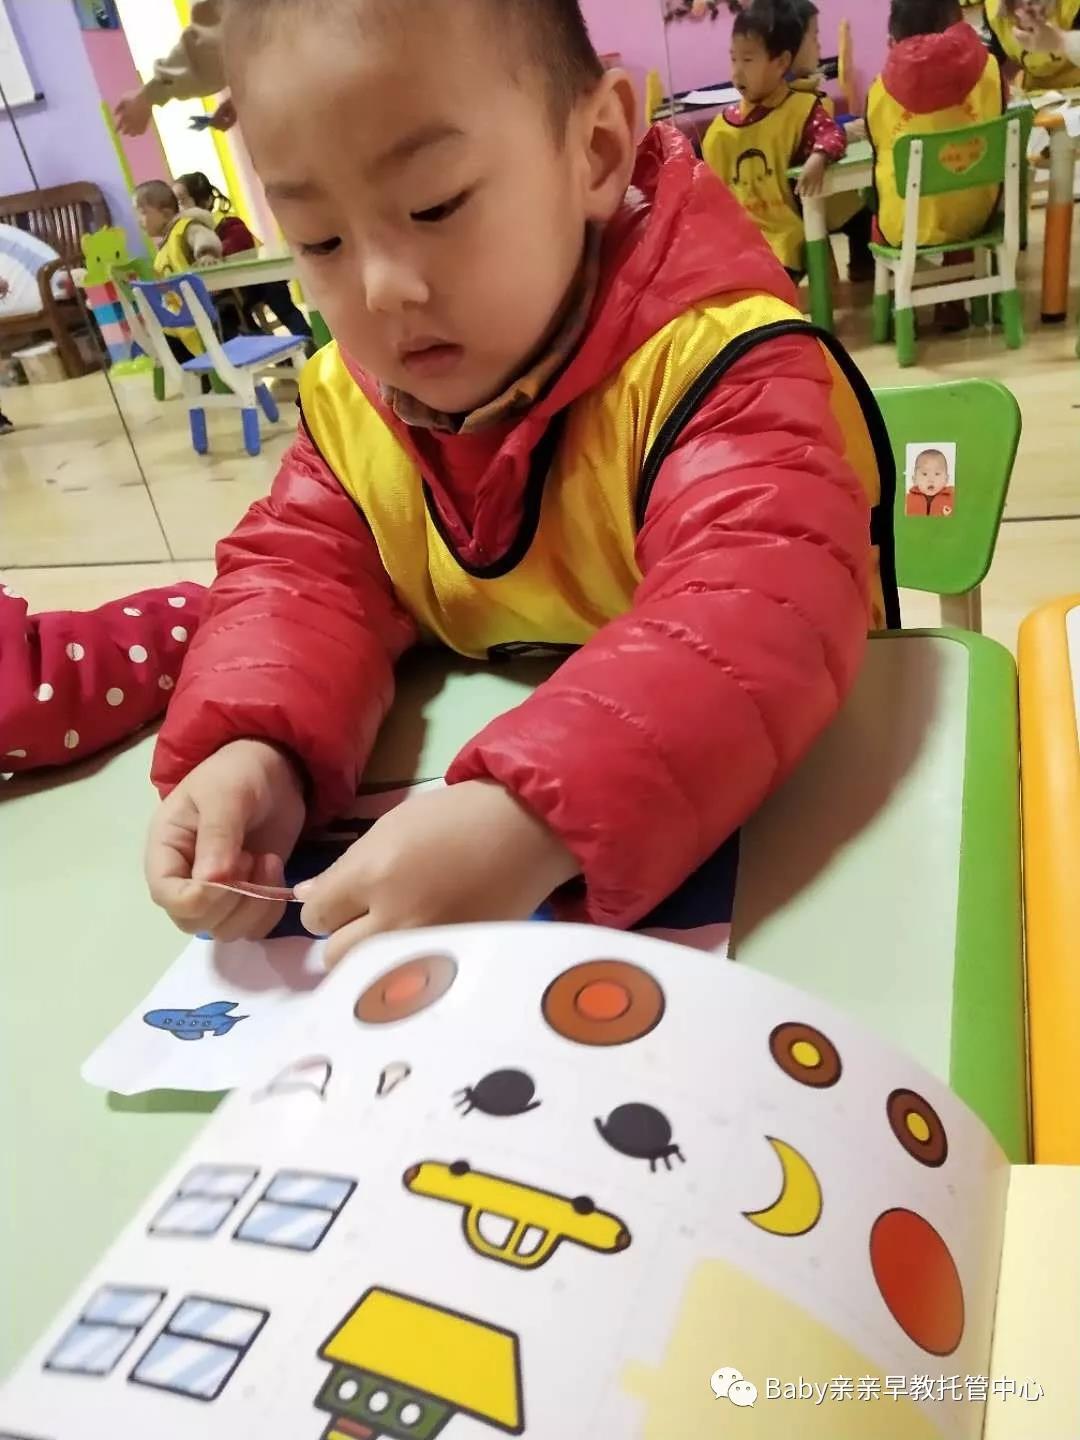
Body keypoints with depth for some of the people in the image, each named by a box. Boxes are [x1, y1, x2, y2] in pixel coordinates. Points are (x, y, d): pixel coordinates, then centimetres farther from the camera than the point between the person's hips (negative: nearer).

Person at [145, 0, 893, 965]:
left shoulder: (711, 358, -21)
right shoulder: (349, 402, -1)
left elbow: (763, 613, -33)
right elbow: (303, 570, -3)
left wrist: (535, 823, -47)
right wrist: (256, 748, -24)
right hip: (475, 778, 6)